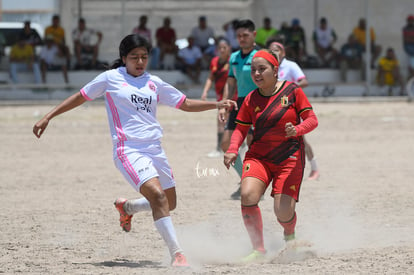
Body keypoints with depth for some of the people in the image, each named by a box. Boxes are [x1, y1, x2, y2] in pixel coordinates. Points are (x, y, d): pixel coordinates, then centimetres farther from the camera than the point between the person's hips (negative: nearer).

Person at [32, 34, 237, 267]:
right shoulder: (111, 78, 3)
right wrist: (48, 117, 10)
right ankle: (177, 254, -25)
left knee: (169, 203, 11)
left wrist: (217, 104, 7)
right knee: (157, 195, -24)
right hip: (129, 150, -6)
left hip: (155, 149, 6)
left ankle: (127, 207, 39)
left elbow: (186, 104, 19)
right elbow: (80, 97, 11)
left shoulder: (154, 83, 14)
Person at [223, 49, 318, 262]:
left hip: (289, 158, -2)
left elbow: (312, 120, -4)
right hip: (258, 156, 2)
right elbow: (241, 129, 9)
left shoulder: (292, 91, -4)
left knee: (283, 212, -13)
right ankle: (258, 248, -9)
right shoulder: (251, 100, 4)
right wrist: (232, 150, -9)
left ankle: (289, 236, 27)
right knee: (248, 195, -25)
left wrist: (296, 130, -24)